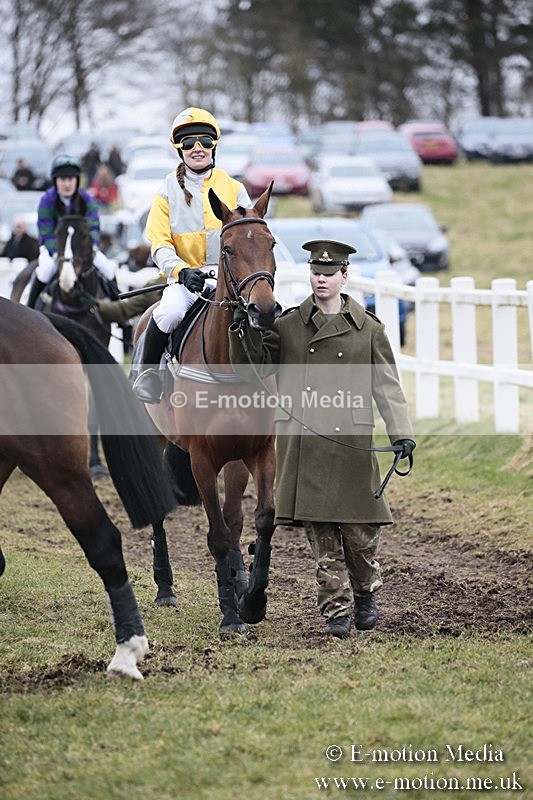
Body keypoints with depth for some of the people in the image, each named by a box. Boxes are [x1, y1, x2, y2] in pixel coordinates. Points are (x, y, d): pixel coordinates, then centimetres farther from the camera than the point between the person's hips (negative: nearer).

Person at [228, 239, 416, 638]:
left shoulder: (368, 329, 5)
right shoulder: (287, 325, 8)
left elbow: (387, 386, 4)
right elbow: (253, 366, 10)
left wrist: (402, 434, -6)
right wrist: (244, 332, -7)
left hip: (351, 442, -1)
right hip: (303, 447, 1)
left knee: (359, 528, 2)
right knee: (321, 534, 1)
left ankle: (365, 593, 28)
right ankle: (337, 610, 9)